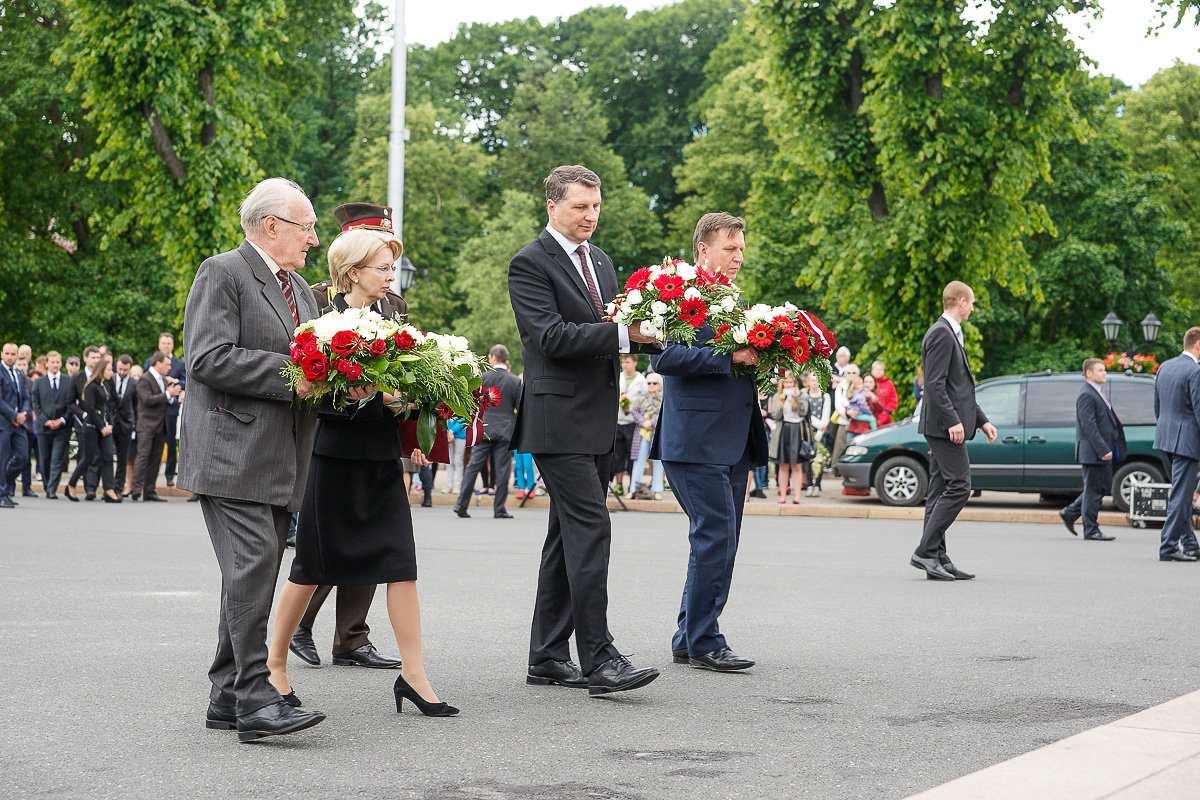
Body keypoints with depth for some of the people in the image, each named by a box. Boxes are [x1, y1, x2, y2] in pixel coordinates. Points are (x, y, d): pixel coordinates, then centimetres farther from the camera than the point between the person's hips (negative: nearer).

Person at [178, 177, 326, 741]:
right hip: (233, 455, -9)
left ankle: (227, 697, 13)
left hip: (280, 462, 9)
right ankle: (255, 699, -17)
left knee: (256, 577, 8)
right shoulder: (222, 274, -6)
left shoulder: (299, 288, 22)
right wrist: (289, 376, -19)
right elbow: (210, 359, -16)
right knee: (252, 569, -15)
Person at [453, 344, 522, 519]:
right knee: (502, 470, 3)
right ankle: (499, 508, 3)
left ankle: (461, 504, -1)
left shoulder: (483, 377, -3)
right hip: (505, 430, 0)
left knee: (474, 466, 3)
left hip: (483, 429, 0)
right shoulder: (515, 381, -1)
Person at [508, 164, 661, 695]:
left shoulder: (601, 262, 19)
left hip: (598, 421, 8)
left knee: (568, 537, 10)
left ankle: (547, 658, 16)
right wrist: (623, 333, -24)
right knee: (590, 531, -15)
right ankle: (599, 660, -16)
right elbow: (553, 336, -18)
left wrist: (647, 329, -1)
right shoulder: (530, 264, -7)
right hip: (559, 419, -8)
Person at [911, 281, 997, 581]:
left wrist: (982, 421, 22)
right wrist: (953, 421, -24)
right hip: (944, 425, -11)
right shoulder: (941, 334, -11)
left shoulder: (951, 334, 22)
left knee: (941, 492, 8)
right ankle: (925, 551, -14)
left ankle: (937, 559, 9)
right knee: (959, 486, -13)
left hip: (945, 427, 11)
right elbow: (934, 384, -20)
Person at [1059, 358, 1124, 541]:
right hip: (1093, 451, -10)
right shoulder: (1086, 396, -15)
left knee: (1104, 487, 15)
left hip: (1103, 452, 10)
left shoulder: (1098, 393, 17)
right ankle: (1091, 530, 5)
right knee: (1093, 491, -3)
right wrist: (1103, 450, -24)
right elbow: (1089, 426, -21)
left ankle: (1070, 513, 22)